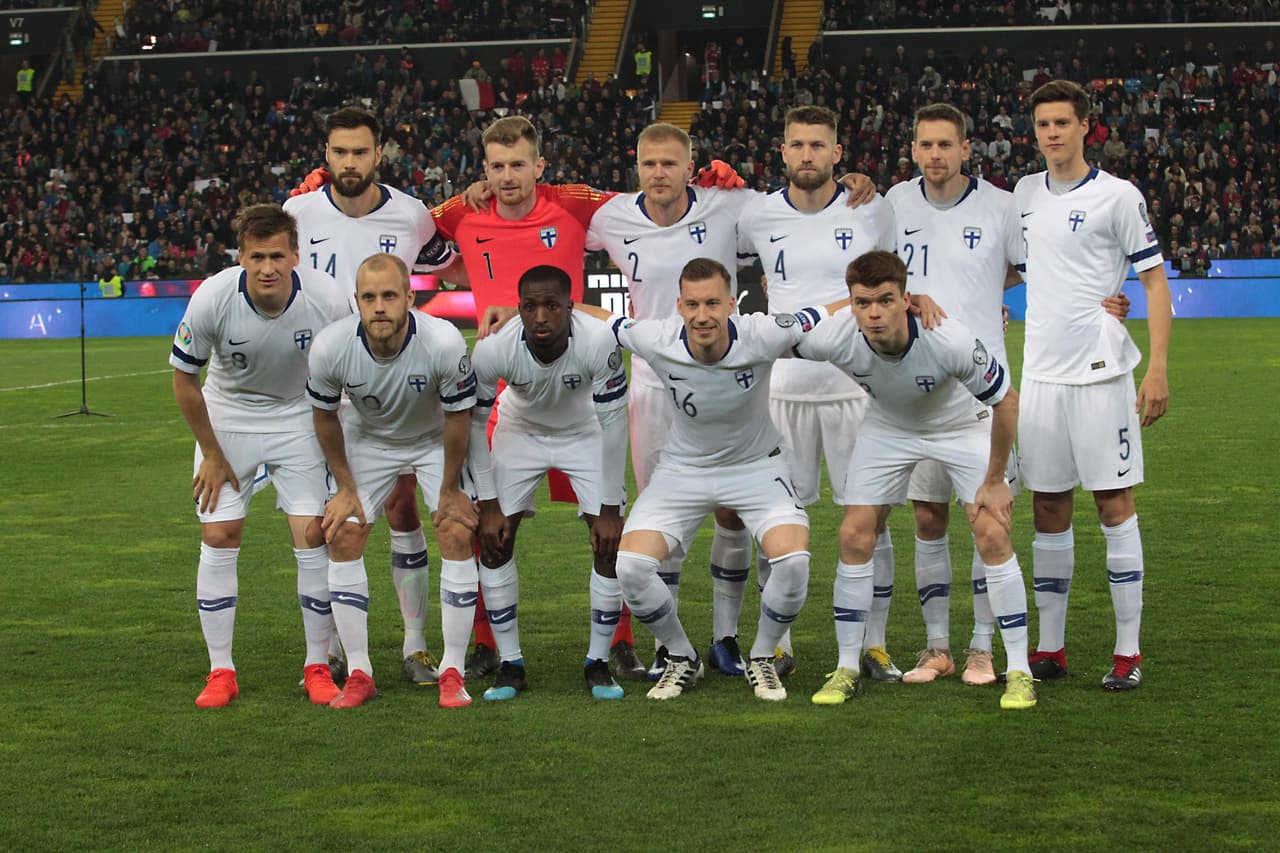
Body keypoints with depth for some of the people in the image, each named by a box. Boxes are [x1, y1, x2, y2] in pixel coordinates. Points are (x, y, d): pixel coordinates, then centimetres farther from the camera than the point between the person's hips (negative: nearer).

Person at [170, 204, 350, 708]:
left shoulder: (328, 301, -25)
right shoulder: (211, 299, -26)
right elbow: (184, 378, -10)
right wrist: (211, 454, -5)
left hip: (300, 417, 0)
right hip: (227, 416, 0)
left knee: (314, 536, -8)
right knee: (218, 537, -6)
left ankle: (318, 667, 6)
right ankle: (220, 672, 4)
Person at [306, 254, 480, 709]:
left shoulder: (444, 342, -35)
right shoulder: (330, 347, -30)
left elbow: (458, 416, -18)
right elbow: (324, 415, -9)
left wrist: (449, 490, -10)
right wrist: (346, 487, -4)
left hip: (436, 440, -1)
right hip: (368, 439, 2)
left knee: (457, 535, -14)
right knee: (343, 538, -9)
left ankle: (452, 673, -4)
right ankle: (358, 674, 1)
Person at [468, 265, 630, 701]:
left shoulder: (598, 342, -36)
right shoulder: (494, 349, -33)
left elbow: (613, 423, -24)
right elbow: (474, 422, -17)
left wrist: (610, 509, -21)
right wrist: (487, 504, -16)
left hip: (584, 432, -1)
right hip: (521, 431, 1)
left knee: (610, 543, -12)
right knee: (493, 541, -8)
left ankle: (598, 663, 2)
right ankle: (511, 664, 4)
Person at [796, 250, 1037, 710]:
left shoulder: (951, 340, -38)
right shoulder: (833, 338, -32)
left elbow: (1006, 400, -21)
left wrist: (994, 480, -15)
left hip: (962, 425, -2)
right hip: (887, 427, 2)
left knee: (993, 536, -14)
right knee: (854, 536, -6)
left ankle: (1019, 671, -2)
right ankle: (847, 669, 8)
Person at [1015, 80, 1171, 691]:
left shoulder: (1117, 197, -4)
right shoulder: (1025, 193, 11)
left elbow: (1155, 281, -4)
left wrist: (1157, 368, -11)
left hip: (1101, 371, -5)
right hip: (1040, 372, 5)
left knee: (1114, 503, -4)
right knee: (1048, 509, 7)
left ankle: (1128, 651, 2)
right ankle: (1050, 647, 15)